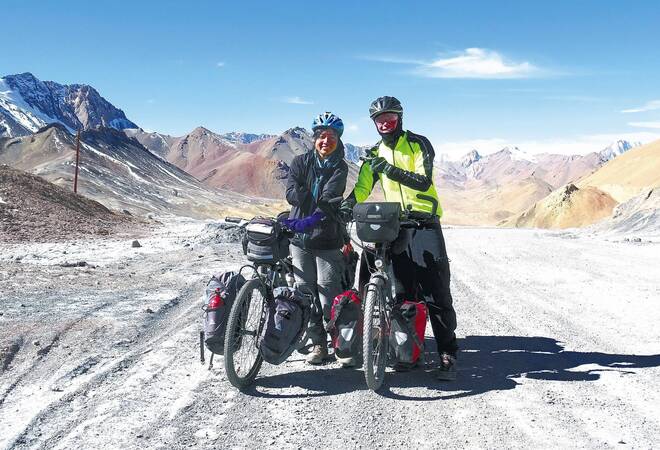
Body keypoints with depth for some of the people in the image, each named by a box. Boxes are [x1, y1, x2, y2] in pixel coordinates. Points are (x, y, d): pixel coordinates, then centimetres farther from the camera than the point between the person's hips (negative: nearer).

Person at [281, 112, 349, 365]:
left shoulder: (340, 168, -1)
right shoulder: (301, 162, 6)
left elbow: (330, 200, -17)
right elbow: (292, 193, -8)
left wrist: (313, 218, -34)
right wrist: (319, 201, -19)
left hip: (327, 237, -3)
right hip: (300, 237, 3)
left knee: (328, 291, -7)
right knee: (305, 290, 5)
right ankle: (318, 343, 15)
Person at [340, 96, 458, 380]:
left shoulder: (418, 144, -3)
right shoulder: (375, 154, 13)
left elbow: (423, 182, -17)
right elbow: (363, 186, 2)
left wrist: (390, 169, -27)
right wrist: (348, 204, -19)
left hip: (424, 221, -5)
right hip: (396, 226, 5)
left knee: (436, 293, -8)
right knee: (403, 292, 6)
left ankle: (448, 354, -4)